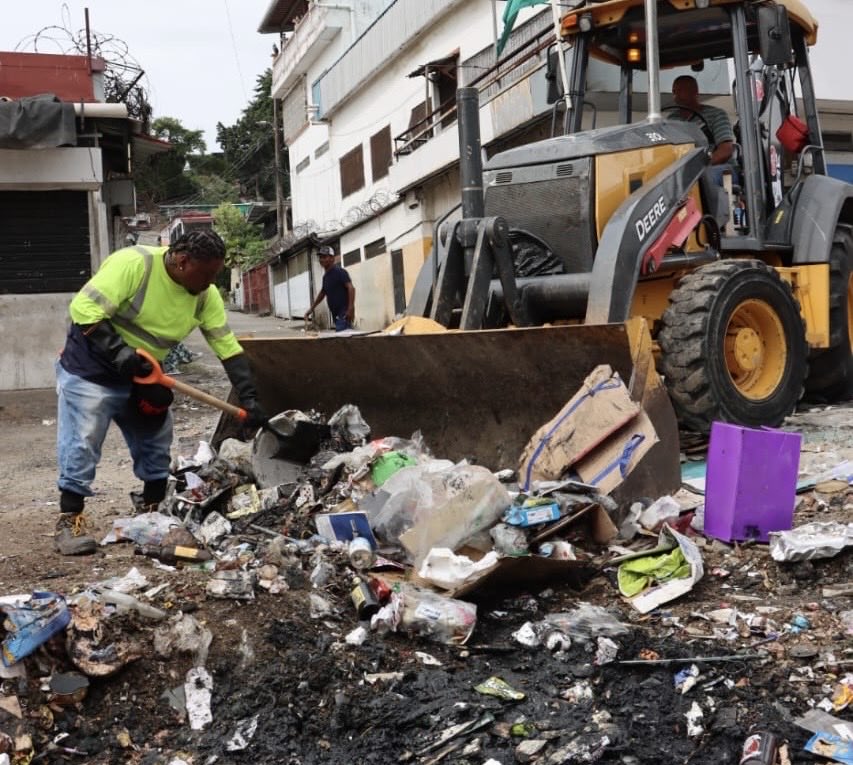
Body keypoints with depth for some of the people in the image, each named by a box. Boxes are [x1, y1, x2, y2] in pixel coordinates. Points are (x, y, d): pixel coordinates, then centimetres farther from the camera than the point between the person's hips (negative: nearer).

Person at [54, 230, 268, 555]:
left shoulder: (205, 296, -8)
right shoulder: (133, 263, -27)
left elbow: (228, 347, -6)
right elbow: (84, 309, -29)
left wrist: (248, 397, -13)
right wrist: (117, 351, -35)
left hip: (142, 377, 7)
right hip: (91, 369, -6)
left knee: (155, 444, 11)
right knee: (81, 446, -6)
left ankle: (154, 511, 25)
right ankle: (69, 520, 4)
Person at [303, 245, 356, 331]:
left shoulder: (340, 272, -8)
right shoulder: (325, 276, 17)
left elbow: (351, 288, -18)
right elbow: (323, 293, 31)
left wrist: (351, 309, -27)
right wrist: (311, 309, 30)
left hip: (344, 314, -8)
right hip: (336, 314, 8)